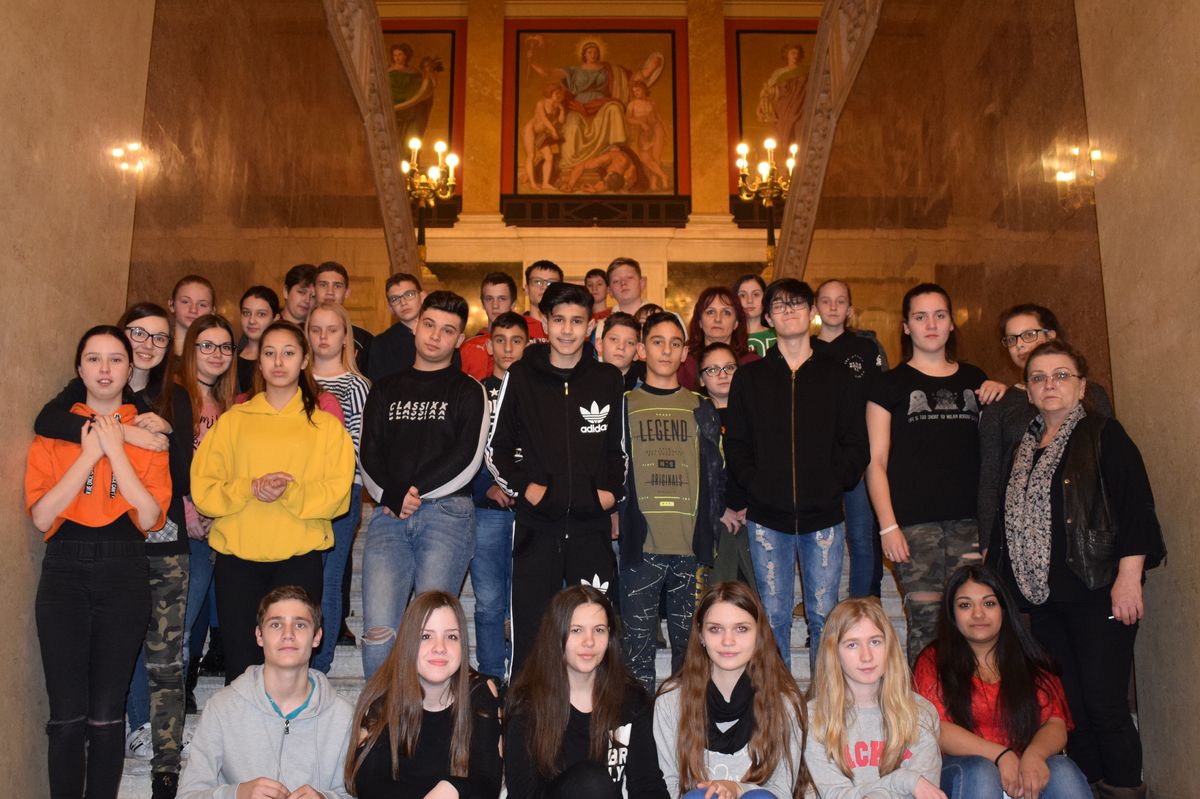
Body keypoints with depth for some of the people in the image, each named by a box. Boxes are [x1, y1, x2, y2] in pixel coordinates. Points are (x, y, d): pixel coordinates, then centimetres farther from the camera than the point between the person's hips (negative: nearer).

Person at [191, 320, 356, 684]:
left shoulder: (326, 425, 8)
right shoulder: (232, 421, 11)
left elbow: (337, 494, -2)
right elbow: (203, 490, 3)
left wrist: (290, 492, -19)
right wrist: (250, 489, -15)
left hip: (299, 560, -1)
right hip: (237, 558, 1)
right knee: (240, 667, 4)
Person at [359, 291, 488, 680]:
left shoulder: (468, 391, 10)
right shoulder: (385, 390, 21)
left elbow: (468, 458, -2)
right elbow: (369, 455, 13)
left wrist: (415, 493, -8)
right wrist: (392, 498, -5)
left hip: (447, 512, -3)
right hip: (389, 515, 3)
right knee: (379, 630, -7)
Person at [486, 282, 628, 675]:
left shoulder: (608, 380, 7)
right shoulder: (521, 377, 3)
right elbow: (496, 447, 6)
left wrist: (612, 490, 2)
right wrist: (522, 486, -6)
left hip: (592, 526, 1)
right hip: (536, 524, -1)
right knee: (530, 633, 5)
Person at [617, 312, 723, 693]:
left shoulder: (701, 409, 12)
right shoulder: (624, 406, 8)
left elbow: (714, 473, 13)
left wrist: (711, 529, 5)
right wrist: (613, 519, 0)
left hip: (692, 546, 1)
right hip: (640, 545, -1)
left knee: (689, 640, 9)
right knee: (638, 639, 3)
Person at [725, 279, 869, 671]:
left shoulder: (837, 376, 8)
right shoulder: (749, 377, 8)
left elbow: (856, 444, 6)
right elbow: (736, 443, 6)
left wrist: (834, 485, -6)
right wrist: (755, 484, -7)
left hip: (823, 516, 0)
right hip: (768, 516, 0)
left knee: (824, 616, 6)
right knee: (773, 617, 5)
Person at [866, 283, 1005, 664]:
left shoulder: (974, 379, 16)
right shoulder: (890, 384, 7)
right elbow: (876, 461, 2)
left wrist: (1004, 397, 4)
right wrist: (887, 525, -7)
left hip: (970, 518, 3)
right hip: (914, 521, -3)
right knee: (926, 622, -5)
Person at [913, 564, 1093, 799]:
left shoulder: (1031, 661, 14)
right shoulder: (933, 661, 6)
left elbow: (1056, 724, 2)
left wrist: (1035, 754, -21)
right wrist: (1001, 755, -17)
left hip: (1027, 770, 2)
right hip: (959, 768, -1)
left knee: (1063, 773, -30)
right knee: (980, 773, -35)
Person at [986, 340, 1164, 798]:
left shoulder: (1103, 435, -2)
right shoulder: (1022, 447, 14)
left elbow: (1136, 506, -11)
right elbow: (1008, 520, 17)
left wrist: (1129, 577, -17)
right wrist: (997, 579, 15)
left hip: (1097, 594, -5)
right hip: (1043, 598, 6)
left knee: (1105, 707, -4)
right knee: (1070, 708, 11)